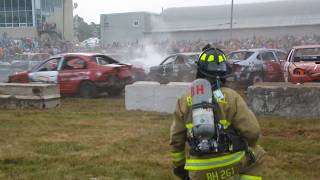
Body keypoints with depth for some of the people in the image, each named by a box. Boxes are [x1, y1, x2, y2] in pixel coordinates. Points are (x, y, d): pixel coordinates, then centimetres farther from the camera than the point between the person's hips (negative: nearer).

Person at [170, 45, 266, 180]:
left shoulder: (184, 100, 1)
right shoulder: (231, 97, -7)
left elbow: (176, 139, 6)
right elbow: (252, 131, -9)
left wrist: (179, 165, 21)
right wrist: (249, 145, 14)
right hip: (230, 165, -1)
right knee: (257, 156, 26)